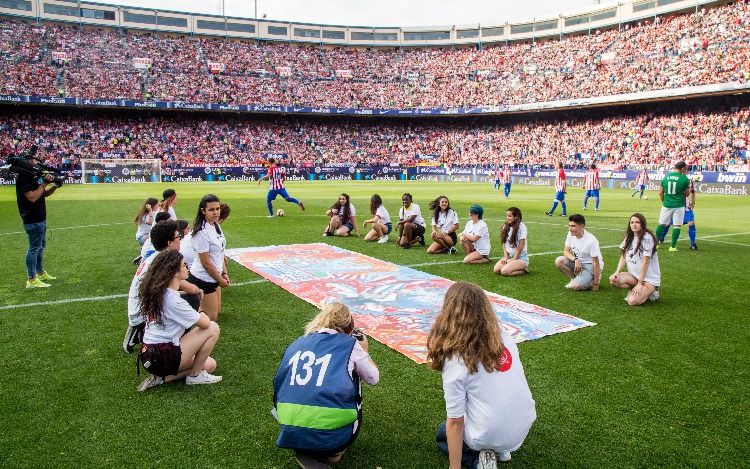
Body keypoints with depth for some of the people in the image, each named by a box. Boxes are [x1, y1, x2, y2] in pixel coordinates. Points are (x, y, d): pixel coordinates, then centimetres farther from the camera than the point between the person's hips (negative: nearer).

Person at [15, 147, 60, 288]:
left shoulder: (33, 176, 14)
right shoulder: (23, 177, -17)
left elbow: (44, 193, 18)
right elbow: (32, 197, -25)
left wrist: (54, 186, 0)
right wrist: (44, 183, -20)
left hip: (40, 218, 11)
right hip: (33, 220, -11)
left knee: (41, 245, 20)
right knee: (34, 248, -7)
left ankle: (40, 273, 33)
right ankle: (31, 280, -2)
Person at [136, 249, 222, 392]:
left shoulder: (157, 292, 4)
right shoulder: (173, 301, -23)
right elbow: (205, 323, -15)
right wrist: (202, 315, 7)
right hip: (163, 358, -9)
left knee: (210, 365, 16)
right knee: (212, 328, -6)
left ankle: (161, 377, 6)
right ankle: (194, 375, 5)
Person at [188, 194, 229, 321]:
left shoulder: (216, 226, 2)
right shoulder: (202, 233, -25)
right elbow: (206, 263, -21)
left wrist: (224, 274, 6)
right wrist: (220, 280, -11)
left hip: (214, 277, 9)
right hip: (203, 279, -9)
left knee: (217, 311, 20)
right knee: (212, 318, 2)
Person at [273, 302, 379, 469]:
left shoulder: (297, 343, 13)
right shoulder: (350, 345, 2)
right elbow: (373, 379, 14)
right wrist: (364, 352, 33)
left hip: (290, 434, 4)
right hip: (332, 435, -3)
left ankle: (304, 451, 14)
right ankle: (334, 451, 15)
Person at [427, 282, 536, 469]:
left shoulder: (455, 360, -21)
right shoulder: (503, 337, -7)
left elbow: (455, 422, -16)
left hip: (489, 436, -5)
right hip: (525, 427, 5)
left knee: (442, 435, 27)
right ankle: (500, 450, 15)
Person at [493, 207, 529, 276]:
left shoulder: (521, 227, -14)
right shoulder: (506, 226, 4)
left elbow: (521, 245, -14)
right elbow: (504, 243, 8)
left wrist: (513, 259, -11)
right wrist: (506, 257, -3)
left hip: (520, 257, -6)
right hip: (509, 255, 6)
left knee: (504, 271, -27)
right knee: (496, 270, -17)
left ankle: (523, 270, -2)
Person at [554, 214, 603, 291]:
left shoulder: (591, 241, -27)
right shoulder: (571, 234, -8)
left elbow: (596, 263, -21)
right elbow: (566, 251, -2)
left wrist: (596, 284, -18)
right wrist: (576, 260, -24)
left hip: (591, 266, -7)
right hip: (578, 262, 7)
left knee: (575, 286, -26)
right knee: (559, 261, -18)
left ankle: (591, 281, 5)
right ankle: (574, 279, 3)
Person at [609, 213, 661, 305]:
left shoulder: (647, 238, -18)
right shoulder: (629, 237, 5)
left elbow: (645, 262, -18)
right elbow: (623, 256, 7)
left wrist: (640, 283, -18)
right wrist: (617, 271, -10)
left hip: (650, 278, -7)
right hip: (634, 275, 7)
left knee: (632, 301, -24)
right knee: (613, 280, -20)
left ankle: (650, 292, 7)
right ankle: (636, 291, 4)